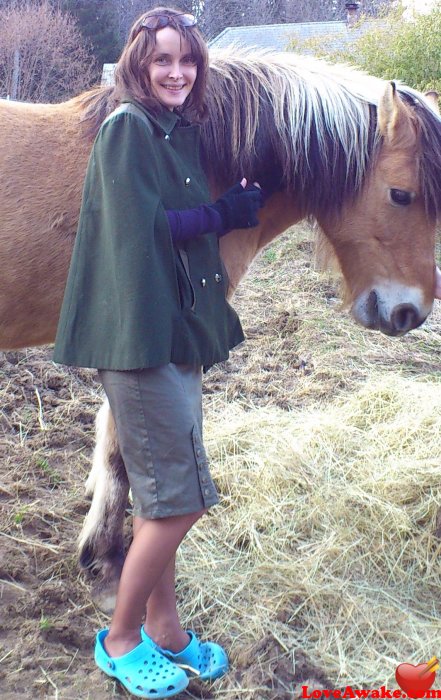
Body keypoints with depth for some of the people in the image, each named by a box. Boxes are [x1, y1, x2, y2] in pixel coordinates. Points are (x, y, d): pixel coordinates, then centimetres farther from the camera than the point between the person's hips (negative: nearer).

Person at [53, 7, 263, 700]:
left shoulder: (182, 131, 15)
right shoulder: (127, 127, -10)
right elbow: (142, 227, -19)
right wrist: (223, 215, -12)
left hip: (176, 332, 9)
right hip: (140, 334, -9)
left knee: (162, 498, 16)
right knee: (180, 497, -3)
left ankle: (165, 629, 31)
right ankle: (120, 640, 18)